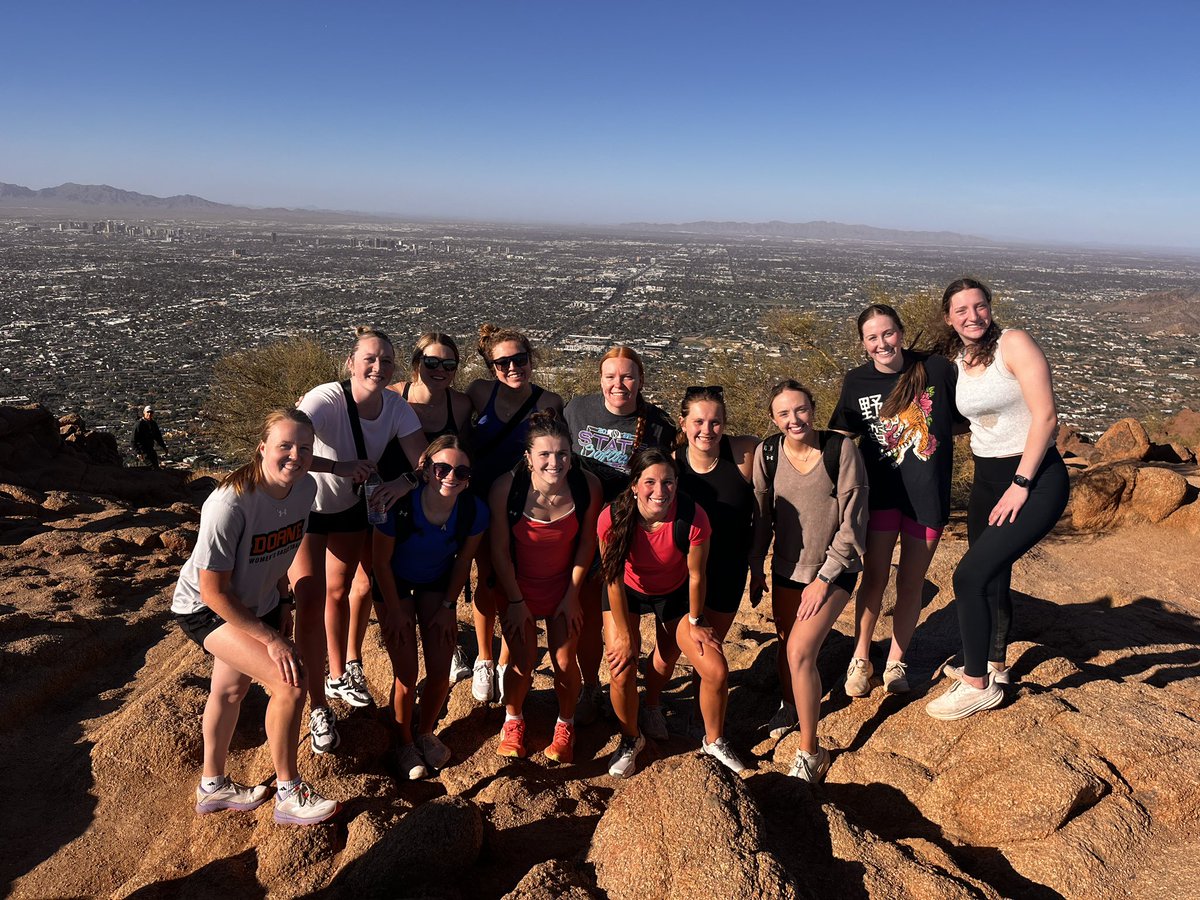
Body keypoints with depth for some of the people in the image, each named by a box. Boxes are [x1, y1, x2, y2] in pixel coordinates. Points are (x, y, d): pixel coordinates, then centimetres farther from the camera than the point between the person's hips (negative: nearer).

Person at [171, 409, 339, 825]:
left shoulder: (306, 487, -14)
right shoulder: (230, 503, -35)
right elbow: (213, 591, -28)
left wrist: (279, 603, 9)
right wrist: (271, 639, -24)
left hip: (256, 603, 7)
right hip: (207, 608, -7)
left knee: (231, 689, 24)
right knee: (291, 681, -19)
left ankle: (213, 786, 47)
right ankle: (289, 794, 1)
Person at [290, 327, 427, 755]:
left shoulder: (396, 406, -17)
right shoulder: (326, 399, -32)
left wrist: (406, 481, -37)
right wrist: (339, 467, -46)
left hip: (351, 509, 5)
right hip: (305, 509, -4)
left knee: (339, 594, 20)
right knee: (311, 602, -9)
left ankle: (340, 676, 41)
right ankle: (318, 708, 6)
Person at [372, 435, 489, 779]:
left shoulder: (474, 511, -26)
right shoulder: (399, 506, -35)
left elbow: (463, 560, -7)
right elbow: (381, 561, -18)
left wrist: (447, 606, -1)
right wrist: (395, 611, -10)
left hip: (437, 584, 3)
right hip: (395, 584, -2)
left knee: (440, 672, 0)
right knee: (407, 675, -4)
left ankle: (425, 732, 30)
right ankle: (405, 742, 24)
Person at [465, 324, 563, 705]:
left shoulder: (550, 403, -13)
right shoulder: (480, 391, -9)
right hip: (482, 502, 1)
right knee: (487, 582, 11)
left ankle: (505, 664, 31)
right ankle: (484, 661, 34)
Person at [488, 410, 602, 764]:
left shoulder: (587, 485, -23)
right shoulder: (506, 487, -26)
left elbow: (587, 542, -7)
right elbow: (499, 549, -14)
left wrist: (573, 594, -4)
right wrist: (516, 601, -8)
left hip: (564, 586, 1)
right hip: (518, 586, -1)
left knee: (565, 663, 4)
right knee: (522, 662, 4)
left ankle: (565, 726, 35)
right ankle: (513, 721, 36)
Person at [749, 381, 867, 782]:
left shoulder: (841, 449, -17)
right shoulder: (767, 453, -8)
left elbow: (852, 523, -14)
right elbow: (762, 515, 5)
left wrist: (824, 579, -14)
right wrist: (755, 568, 8)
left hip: (833, 569, -4)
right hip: (787, 567, 4)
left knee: (800, 651, -15)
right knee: (787, 644, 16)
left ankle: (811, 752, 2)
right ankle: (790, 705, 47)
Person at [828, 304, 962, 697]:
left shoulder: (936, 369, -7)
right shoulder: (857, 381, -1)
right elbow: (841, 437, 9)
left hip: (927, 494, 0)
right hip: (881, 491, 0)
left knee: (910, 582, 9)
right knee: (875, 577, 0)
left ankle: (896, 661, 27)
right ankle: (860, 658, 19)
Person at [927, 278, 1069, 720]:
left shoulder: (1014, 343, -14)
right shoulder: (957, 360, 7)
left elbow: (1046, 417, -18)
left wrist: (1020, 484, -19)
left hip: (1036, 478, -7)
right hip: (987, 479, 7)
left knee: (970, 575, -14)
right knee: (992, 579, 18)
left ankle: (977, 685, 2)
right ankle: (994, 667, 39)